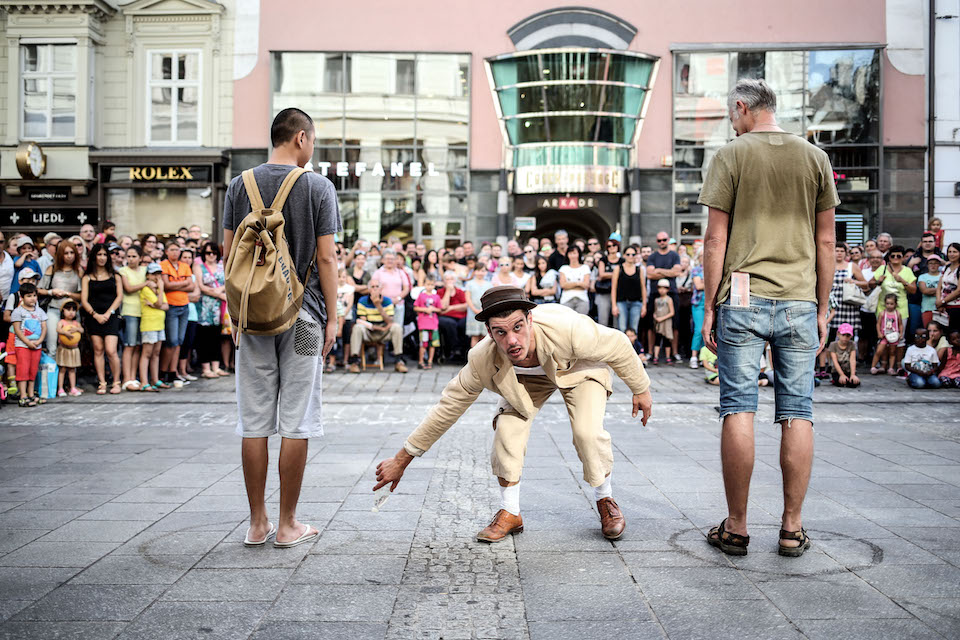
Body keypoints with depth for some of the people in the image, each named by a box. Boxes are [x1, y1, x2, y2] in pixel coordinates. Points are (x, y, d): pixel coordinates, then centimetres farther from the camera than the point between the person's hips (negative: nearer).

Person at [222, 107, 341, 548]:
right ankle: (288, 525, 10)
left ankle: (258, 523, 14)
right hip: (302, 316, -3)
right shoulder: (318, 186, -3)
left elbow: (229, 252, 6)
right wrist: (332, 318, 0)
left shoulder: (240, 185, 6)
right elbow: (326, 258, -6)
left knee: (254, 421, 8)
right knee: (296, 422, 3)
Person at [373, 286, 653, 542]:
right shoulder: (482, 361, -35)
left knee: (588, 432, -22)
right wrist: (401, 460, -18)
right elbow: (447, 409, -22)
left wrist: (641, 389, -9)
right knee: (508, 429, -19)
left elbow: (618, 346, -24)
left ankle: (605, 500, 7)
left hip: (578, 367, -2)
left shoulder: (567, 329, -44)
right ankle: (510, 513, 2)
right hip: (526, 377, 2)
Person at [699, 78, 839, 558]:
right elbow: (826, 241, 9)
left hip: (743, 299, -3)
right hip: (799, 301, 3)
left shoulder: (731, 155, 0)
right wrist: (822, 309, 15)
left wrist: (709, 308, 1)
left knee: (738, 409, 1)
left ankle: (736, 528, 7)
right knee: (797, 413, 5)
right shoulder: (815, 157, 10)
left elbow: (715, 240, -4)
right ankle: (792, 528, 11)